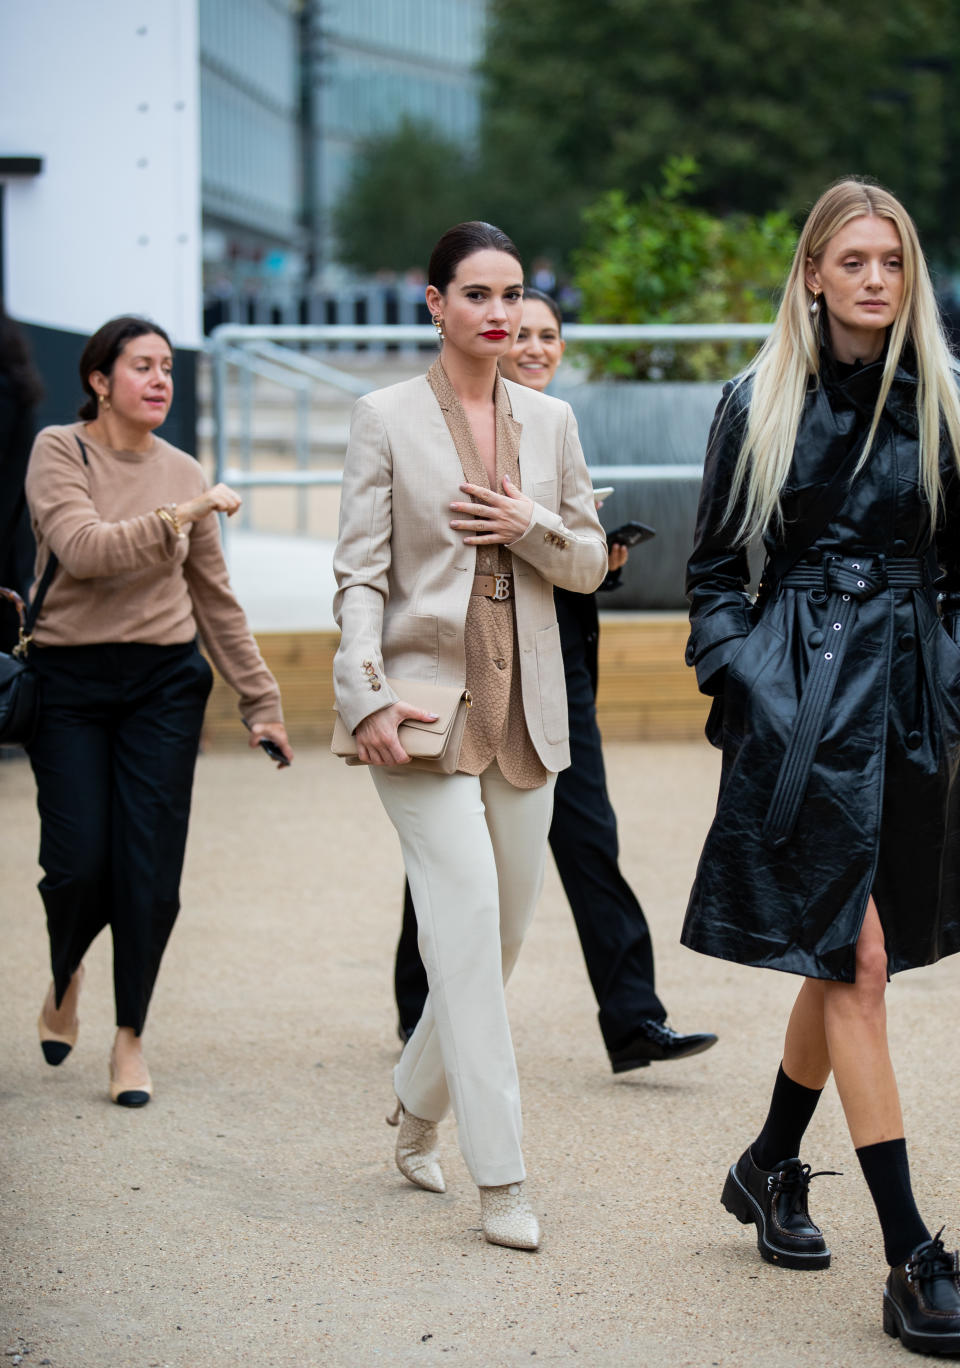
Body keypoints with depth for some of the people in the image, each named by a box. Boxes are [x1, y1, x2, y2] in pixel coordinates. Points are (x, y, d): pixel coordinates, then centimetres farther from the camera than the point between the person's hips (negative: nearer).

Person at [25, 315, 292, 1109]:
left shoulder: (182, 473, 8)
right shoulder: (59, 452, -3)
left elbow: (214, 598, 14)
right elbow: (82, 548, -20)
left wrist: (260, 699, 14)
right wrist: (181, 516, -23)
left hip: (165, 683, 3)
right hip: (70, 683, -3)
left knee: (149, 872, -3)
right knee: (79, 864, -4)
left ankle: (131, 1036, 12)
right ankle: (66, 977, 29)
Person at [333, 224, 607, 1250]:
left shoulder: (550, 420, 11)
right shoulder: (386, 418, -1)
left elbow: (590, 564, 15)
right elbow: (359, 572, -5)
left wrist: (532, 527, -6)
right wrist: (365, 694, -17)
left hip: (524, 705, 5)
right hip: (426, 697, -5)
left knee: (504, 926, 9)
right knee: (466, 911, -15)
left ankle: (419, 1104, 34)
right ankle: (500, 1181, -13)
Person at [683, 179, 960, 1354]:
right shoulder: (759, 406, 1)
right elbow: (713, 571, 5)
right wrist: (738, 679, -6)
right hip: (803, 695, -4)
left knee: (846, 952, 13)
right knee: (855, 957, -8)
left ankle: (770, 1167, 36)